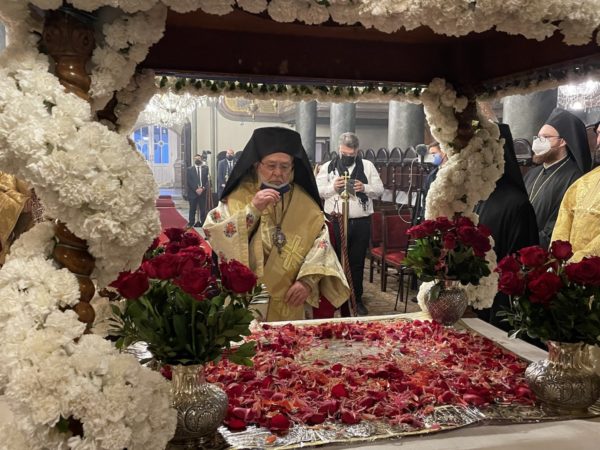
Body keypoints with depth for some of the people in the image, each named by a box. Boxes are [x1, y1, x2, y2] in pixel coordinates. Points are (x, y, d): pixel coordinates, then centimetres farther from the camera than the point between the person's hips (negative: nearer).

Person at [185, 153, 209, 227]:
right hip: (193, 193, -1)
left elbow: (207, 180, 5)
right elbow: (188, 182, -2)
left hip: (203, 192, 1)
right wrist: (196, 189, -12)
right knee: (192, 210, 2)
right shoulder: (189, 169, 3)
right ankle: (191, 223, 7)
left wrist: (203, 188, -10)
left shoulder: (205, 168, 8)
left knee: (203, 209, 0)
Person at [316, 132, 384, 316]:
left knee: (357, 262, 9)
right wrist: (332, 187, -16)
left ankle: (357, 299, 21)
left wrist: (364, 188, -15)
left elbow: (380, 190, 4)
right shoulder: (328, 167, 4)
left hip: (361, 222, 1)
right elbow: (316, 191, 1)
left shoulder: (367, 166, 7)